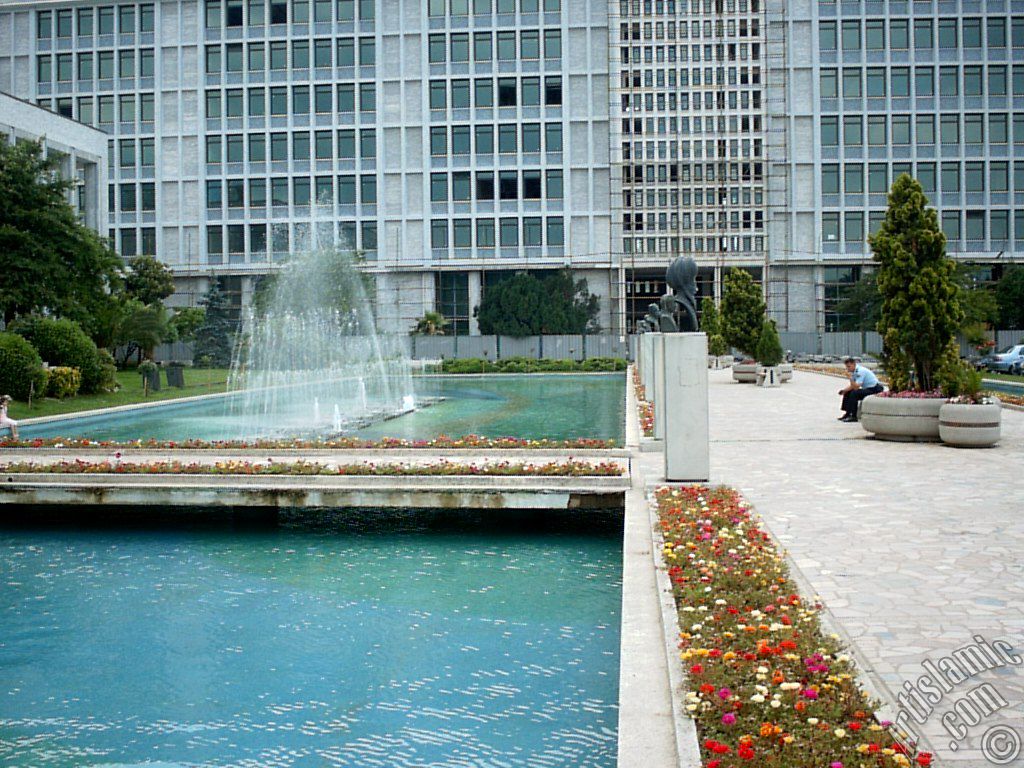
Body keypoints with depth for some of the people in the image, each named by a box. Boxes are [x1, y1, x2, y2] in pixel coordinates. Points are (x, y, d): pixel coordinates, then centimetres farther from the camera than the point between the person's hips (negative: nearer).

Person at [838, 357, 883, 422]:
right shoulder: (854, 371, 4)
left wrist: (850, 377, -34)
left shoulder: (860, 371, -23)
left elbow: (856, 387, -28)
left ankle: (853, 416, -21)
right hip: (866, 388, 10)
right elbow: (852, 386, 12)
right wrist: (844, 390, -5)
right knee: (847, 393, 8)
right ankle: (847, 413, 10)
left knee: (854, 394, -27)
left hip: (874, 389, -10)